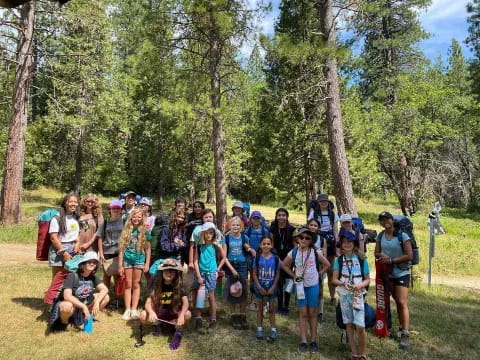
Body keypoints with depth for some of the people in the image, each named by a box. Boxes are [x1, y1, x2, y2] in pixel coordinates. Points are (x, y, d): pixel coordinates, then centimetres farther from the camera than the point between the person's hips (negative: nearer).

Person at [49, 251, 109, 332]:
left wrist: (96, 302, -27)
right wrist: (83, 306, -34)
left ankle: (83, 317, 7)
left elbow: (104, 289, -10)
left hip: (84, 304, 6)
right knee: (68, 306, -42)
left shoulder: (93, 277, -2)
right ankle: (64, 322, -6)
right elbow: (67, 296, -31)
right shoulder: (72, 276, -21)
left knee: (105, 298, -10)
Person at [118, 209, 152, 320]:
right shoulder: (126, 231, 3)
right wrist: (120, 265, -2)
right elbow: (122, 248, 2)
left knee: (136, 285, 6)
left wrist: (147, 264, -2)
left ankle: (134, 309, 11)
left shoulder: (145, 232, 2)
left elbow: (148, 249, 4)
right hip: (127, 259, 1)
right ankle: (127, 309, 11)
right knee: (128, 284, 6)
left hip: (139, 260, -1)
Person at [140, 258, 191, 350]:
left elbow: (185, 302, -23)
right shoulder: (157, 285, -11)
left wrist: (182, 315, -42)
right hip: (158, 313, 2)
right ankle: (158, 324, 3)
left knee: (187, 314, -32)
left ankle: (178, 331, -5)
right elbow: (148, 303, -18)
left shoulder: (179, 286, -13)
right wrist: (151, 312, -41)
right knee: (143, 316, -27)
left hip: (173, 313, -2)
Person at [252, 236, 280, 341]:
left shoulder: (275, 258, -7)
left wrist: (273, 287, -10)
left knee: (271, 308, 8)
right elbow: (254, 274, -3)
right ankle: (259, 329, 23)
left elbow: (277, 274, -2)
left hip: (271, 287, 0)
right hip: (260, 287, 1)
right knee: (260, 308, 12)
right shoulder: (257, 258, -6)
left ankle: (273, 330, 17)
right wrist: (259, 287, -10)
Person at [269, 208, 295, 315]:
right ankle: (280, 306, 19)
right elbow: (271, 244, 6)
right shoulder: (273, 229, 1)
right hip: (277, 258, 1)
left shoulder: (291, 229, -2)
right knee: (279, 282, 6)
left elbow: (295, 244, 1)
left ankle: (286, 306, 16)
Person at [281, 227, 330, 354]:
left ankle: (313, 341, 20)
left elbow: (327, 264, 2)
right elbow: (284, 265, 7)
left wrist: (318, 274, -3)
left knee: (312, 313, 9)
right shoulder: (294, 253, -7)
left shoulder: (315, 252, -8)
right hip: (300, 285, 0)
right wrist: (293, 275, 0)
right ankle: (303, 341, 14)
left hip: (313, 285, 0)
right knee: (303, 313, 6)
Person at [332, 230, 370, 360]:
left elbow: (368, 280, 2)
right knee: (349, 324, 9)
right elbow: (334, 279, 0)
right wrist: (344, 283, -19)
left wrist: (360, 285, -17)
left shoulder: (361, 260, -2)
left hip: (357, 295, -2)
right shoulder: (339, 260, 0)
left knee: (360, 326, -9)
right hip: (344, 295, 2)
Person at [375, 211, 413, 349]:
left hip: (402, 273, -5)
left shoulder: (402, 236, -12)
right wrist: (381, 255, -15)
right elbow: (376, 253, 8)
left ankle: (405, 334, -7)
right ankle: (402, 327, 26)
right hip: (388, 273, 5)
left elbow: (409, 255, -15)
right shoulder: (380, 236, 3)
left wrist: (391, 260, -18)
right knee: (397, 302, 14)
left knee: (402, 302, -10)